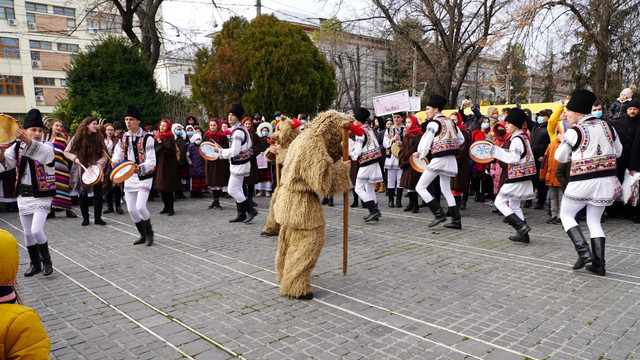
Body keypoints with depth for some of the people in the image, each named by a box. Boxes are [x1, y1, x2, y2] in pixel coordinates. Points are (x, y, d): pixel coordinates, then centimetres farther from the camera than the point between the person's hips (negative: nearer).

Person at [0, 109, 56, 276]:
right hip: (23, 195, 5)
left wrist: (26, 140, -52)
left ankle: (46, 260, 8)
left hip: (42, 195, -4)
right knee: (27, 233, 11)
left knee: (36, 231, -15)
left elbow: (40, 150, -33)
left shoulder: (47, 147, -9)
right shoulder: (17, 147, 4)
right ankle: (35, 263, 27)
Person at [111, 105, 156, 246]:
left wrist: (139, 168, -33)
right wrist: (115, 162, -13)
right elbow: (117, 154, 11)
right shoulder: (123, 138, 7)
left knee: (140, 207, -17)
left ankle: (149, 232, 9)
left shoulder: (147, 138, -10)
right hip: (129, 177, 6)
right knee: (131, 209, 6)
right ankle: (143, 235, 24)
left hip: (144, 177, -6)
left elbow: (151, 162, -15)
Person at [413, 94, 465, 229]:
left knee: (420, 187, -4)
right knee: (446, 189, 17)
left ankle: (439, 214, -10)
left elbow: (425, 142, -8)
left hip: (439, 159, -9)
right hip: (451, 159, 9)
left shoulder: (433, 123, -10)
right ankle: (456, 221, 15)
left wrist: (420, 154, 9)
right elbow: (461, 139, 21)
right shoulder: (450, 122, 13)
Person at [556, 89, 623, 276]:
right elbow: (618, 151, 16)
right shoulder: (607, 126, 5)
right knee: (594, 220, 14)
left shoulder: (574, 132, -12)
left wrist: (574, 153, 17)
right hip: (606, 180, 6)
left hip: (583, 181, -6)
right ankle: (598, 264, 11)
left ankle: (584, 251, -6)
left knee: (566, 214, 10)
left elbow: (560, 157, -1)